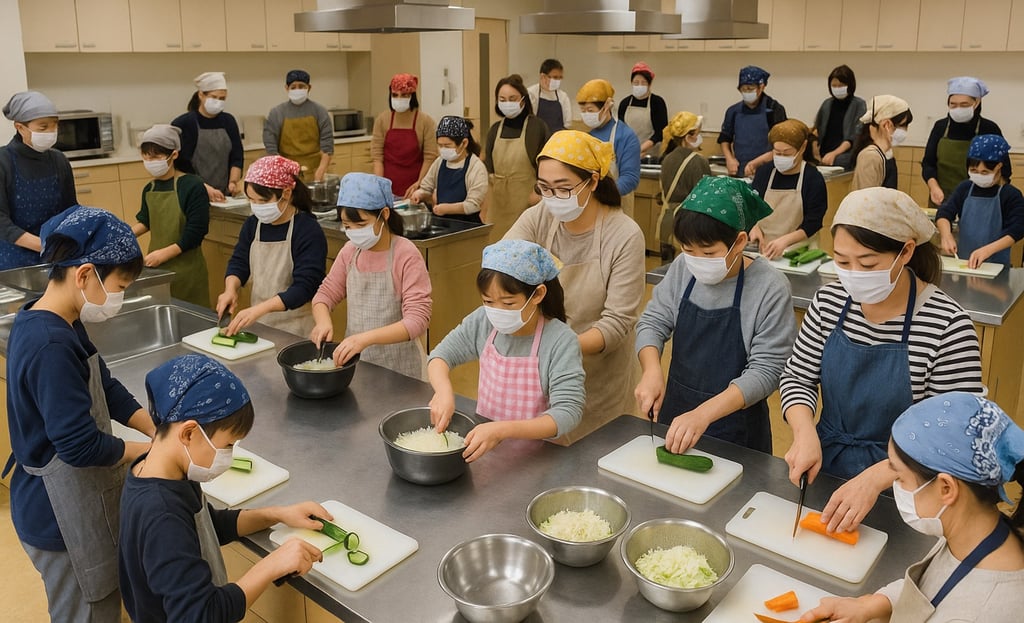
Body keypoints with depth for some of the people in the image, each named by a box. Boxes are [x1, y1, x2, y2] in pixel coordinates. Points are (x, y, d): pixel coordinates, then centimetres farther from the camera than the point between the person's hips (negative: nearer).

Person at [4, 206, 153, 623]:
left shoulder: (58, 325, 2)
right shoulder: (50, 346, -30)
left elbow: (107, 391, 10)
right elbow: (80, 446, -29)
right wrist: (150, 449, -12)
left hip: (78, 504, 9)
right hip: (65, 517, -9)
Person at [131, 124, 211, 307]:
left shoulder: (192, 186, -13)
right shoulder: (149, 189, 7)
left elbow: (196, 232, -16)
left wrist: (164, 253, -17)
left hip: (186, 269, -6)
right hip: (156, 267, 6)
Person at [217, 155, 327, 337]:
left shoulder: (309, 232, -18)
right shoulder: (252, 224, 3)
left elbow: (304, 288, -23)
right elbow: (239, 262, 10)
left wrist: (258, 309, -32)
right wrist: (231, 289, -11)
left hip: (295, 329, -5)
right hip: (258, 324, 6)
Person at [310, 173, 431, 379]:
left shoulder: (407, 255, -17)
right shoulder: (350, 251, 0)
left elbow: (417, 320, -23)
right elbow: (326, 294, 8)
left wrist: (366, 338, -35)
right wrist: (324, 322, -14)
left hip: (397, 367, -5)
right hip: (355, 362, 5)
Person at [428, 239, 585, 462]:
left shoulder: (561, 341, -19)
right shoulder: (483, 321, -5)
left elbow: (568, 413, -25)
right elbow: (441, 355, 7)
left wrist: (502, 430, -38)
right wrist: (444, 391, -16)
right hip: (483, 439, 4)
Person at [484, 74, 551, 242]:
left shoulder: (537, 127, -5)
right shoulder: (495, 129, 10)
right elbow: (488, 166, 10)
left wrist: (539, 192, -11)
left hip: (526, 198, -4)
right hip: (498, 200, 5)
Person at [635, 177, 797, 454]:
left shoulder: (770, 288, -19)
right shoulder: (682, 268, -5)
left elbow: (766, 370, -21)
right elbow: (653, 322, -1)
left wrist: (704, 413, -31)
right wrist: (652, 371, -22)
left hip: (735, 428, -4)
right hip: (675, 411, 4)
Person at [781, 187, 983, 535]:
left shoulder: (947, 324, -22)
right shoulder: (829, 300, -9)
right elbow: (797, 377, 0)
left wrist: (875, 478, -31)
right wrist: (805, 433, -19)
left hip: (898, 485, -4)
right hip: (825, 465, 4)